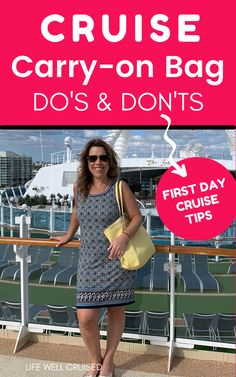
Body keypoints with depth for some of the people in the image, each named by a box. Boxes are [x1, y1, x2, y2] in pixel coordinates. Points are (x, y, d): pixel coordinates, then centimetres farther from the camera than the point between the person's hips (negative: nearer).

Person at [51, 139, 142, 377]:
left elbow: (136, 217, -4)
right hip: (89, 261, 2)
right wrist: (69, 235, 31)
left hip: (117, 259, -2)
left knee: (115, 311, 11)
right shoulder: (79, 187, 2)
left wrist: (124, 237, -21)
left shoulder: (119, 187, -8)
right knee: (85, 318, -4)